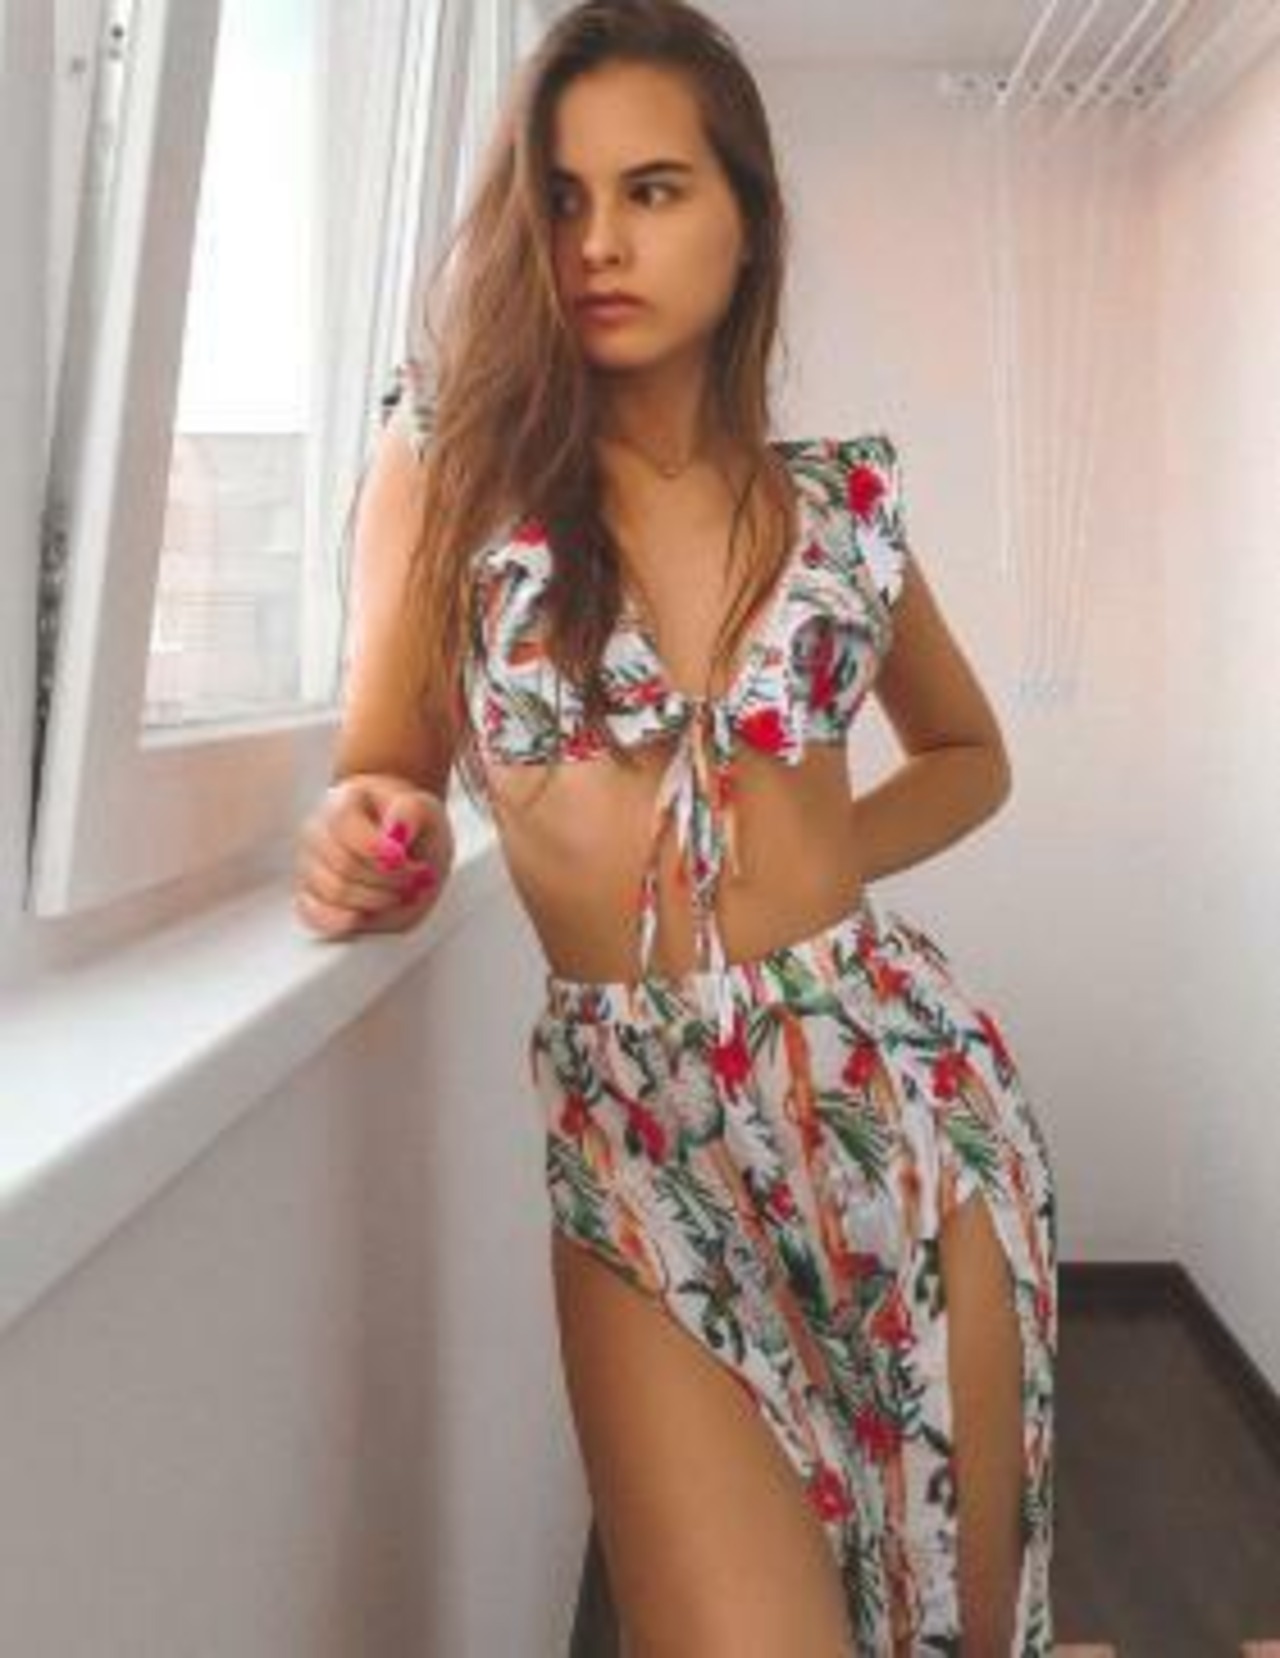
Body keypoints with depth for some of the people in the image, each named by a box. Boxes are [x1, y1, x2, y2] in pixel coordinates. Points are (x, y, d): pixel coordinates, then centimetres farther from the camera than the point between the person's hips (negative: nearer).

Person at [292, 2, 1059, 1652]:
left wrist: (838, 854, 1)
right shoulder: (453, 443, -2)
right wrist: (370, 840, -22)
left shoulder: (842, 498, 3)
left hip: (901, 1085, 2)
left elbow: (969, 754, 19)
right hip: (634, 1133, -1)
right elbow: (381, 770, 1)